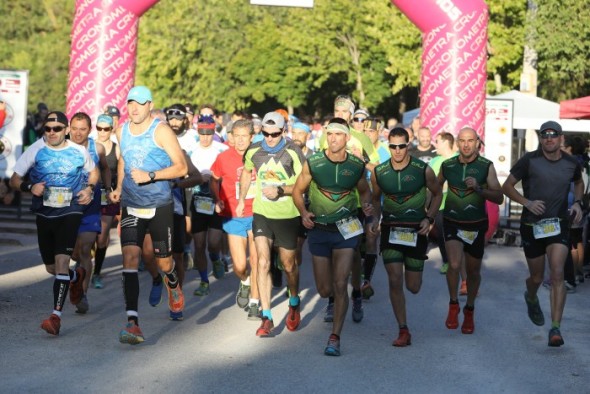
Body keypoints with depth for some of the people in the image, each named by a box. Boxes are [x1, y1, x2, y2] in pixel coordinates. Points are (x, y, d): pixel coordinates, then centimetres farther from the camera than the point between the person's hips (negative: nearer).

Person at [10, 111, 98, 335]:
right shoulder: (35, 151, -4)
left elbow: (93, 172, 17)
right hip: (44, 213, 3)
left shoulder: (79, 151, -2)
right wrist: (30, 187, -21)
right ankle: (77, 277, 50)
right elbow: (14, 180, -1)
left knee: (62, 260, -20)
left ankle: (56, 316, -20)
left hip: (70, 212, -3)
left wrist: (89, 188, -3)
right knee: (51, 267, 15)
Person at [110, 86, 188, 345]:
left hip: (159, 206, -3)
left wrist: (150, 176, -21)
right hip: (131, 206, 3)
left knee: (163, 262, 9)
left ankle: (173, 284, 49)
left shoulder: (161, 131, -9)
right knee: (130, 257, -14)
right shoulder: (122, 131, 6)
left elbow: (181, 168, -11)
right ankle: (132, 323, -18)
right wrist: (119, 187, 12)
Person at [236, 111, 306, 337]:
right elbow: (246, 173, 20)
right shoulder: (254, 151, -2)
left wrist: (281, 190, -23)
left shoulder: (293, 152, -13)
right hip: (261, 214, 2)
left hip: (288, 216, -2)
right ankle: (266, 318, -6)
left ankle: (294, 303, 40)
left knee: (289, 265, 11)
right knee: (263, 263, -10)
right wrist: (241, 200, 24)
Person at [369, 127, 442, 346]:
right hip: (390, 231, 1)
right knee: (395, 281, -9)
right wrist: (375, 219, -3)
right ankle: (403, 331, 1)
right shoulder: (379, 173, -3)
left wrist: (429, 218, -4)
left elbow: (437, 193, 9)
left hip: (416, 231, -1)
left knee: (413, 287, 4)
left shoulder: (423, 170, -8)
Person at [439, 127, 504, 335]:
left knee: (473, 271, 12)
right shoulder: (447, 165, -3)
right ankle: (453, 305, 4)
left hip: (476, 225, 0)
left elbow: (499, 198, -11)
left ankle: (469, 310, 35)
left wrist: (478, 188, -25)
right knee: (454, 265, -20)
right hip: (452, 223, 0)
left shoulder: (486, 166, -8)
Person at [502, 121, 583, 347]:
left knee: (557, 274, -16)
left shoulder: (571, 164, 1)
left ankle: (556, 329, -16)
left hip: (559, 224, 1)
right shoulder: (529, 161, -9)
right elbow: (507, 186, -3)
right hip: (532, 226, -1)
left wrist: (577, 203, 5)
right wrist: (527, 202, -18)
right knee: (537, 277, 12)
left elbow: (579, 183, 23)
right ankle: (531, 298, 49)